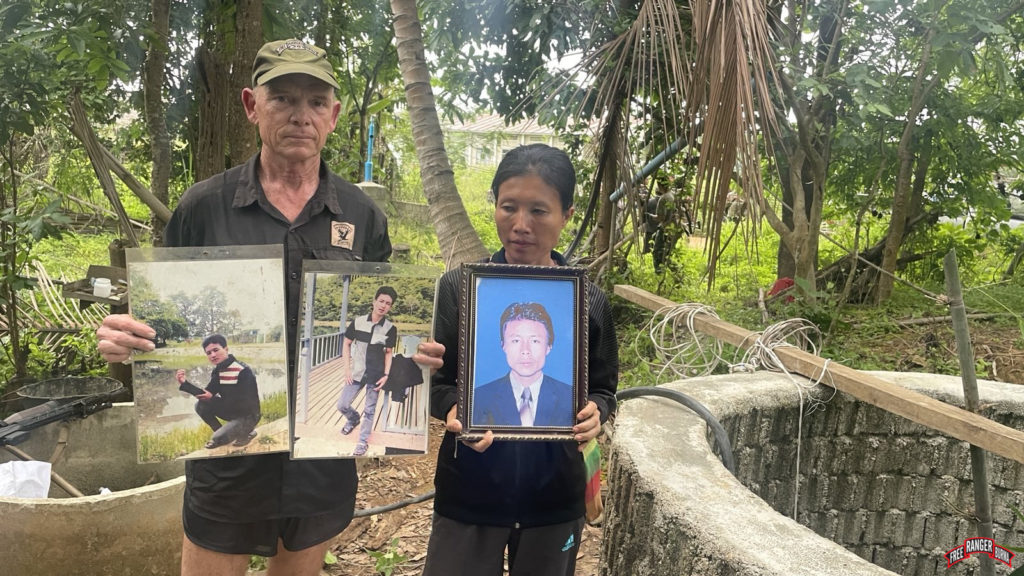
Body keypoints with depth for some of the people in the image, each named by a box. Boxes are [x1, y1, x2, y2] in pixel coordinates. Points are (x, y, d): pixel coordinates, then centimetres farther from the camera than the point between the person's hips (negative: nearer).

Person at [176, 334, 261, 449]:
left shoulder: (243, 371, -25)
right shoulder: (218, 371, 0)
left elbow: (243, 404, -26)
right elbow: (207, 394, -1)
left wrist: (212, 399, -20)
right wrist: (184, 383, -12)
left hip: (248, 416, -8)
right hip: (232, 411, 8)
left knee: (218, 439, -22)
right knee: (201, 405, -4)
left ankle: (246, 433, 6)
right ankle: (221, 433, 11)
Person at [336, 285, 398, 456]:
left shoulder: (391, 329, -7)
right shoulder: (357, 322, -7)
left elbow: (388, 353, 1)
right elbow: (347, 344, 2)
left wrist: (386, 375, -7)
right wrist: (347, 369, -3)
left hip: (376, 375, -1)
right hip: (357, 372, 1)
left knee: (369, 410, 7)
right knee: (342, 405, 4)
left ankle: (362, 442, 25)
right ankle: (353, 418, 38)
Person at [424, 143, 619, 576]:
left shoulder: (589, 303, -3)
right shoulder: (459, 289, -6)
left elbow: (603, 389, 4)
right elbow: (436, 382, -2)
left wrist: (594, 412, -18)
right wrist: (453, 409, -23)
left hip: (554, 496, 1)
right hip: (469, 490, -1)